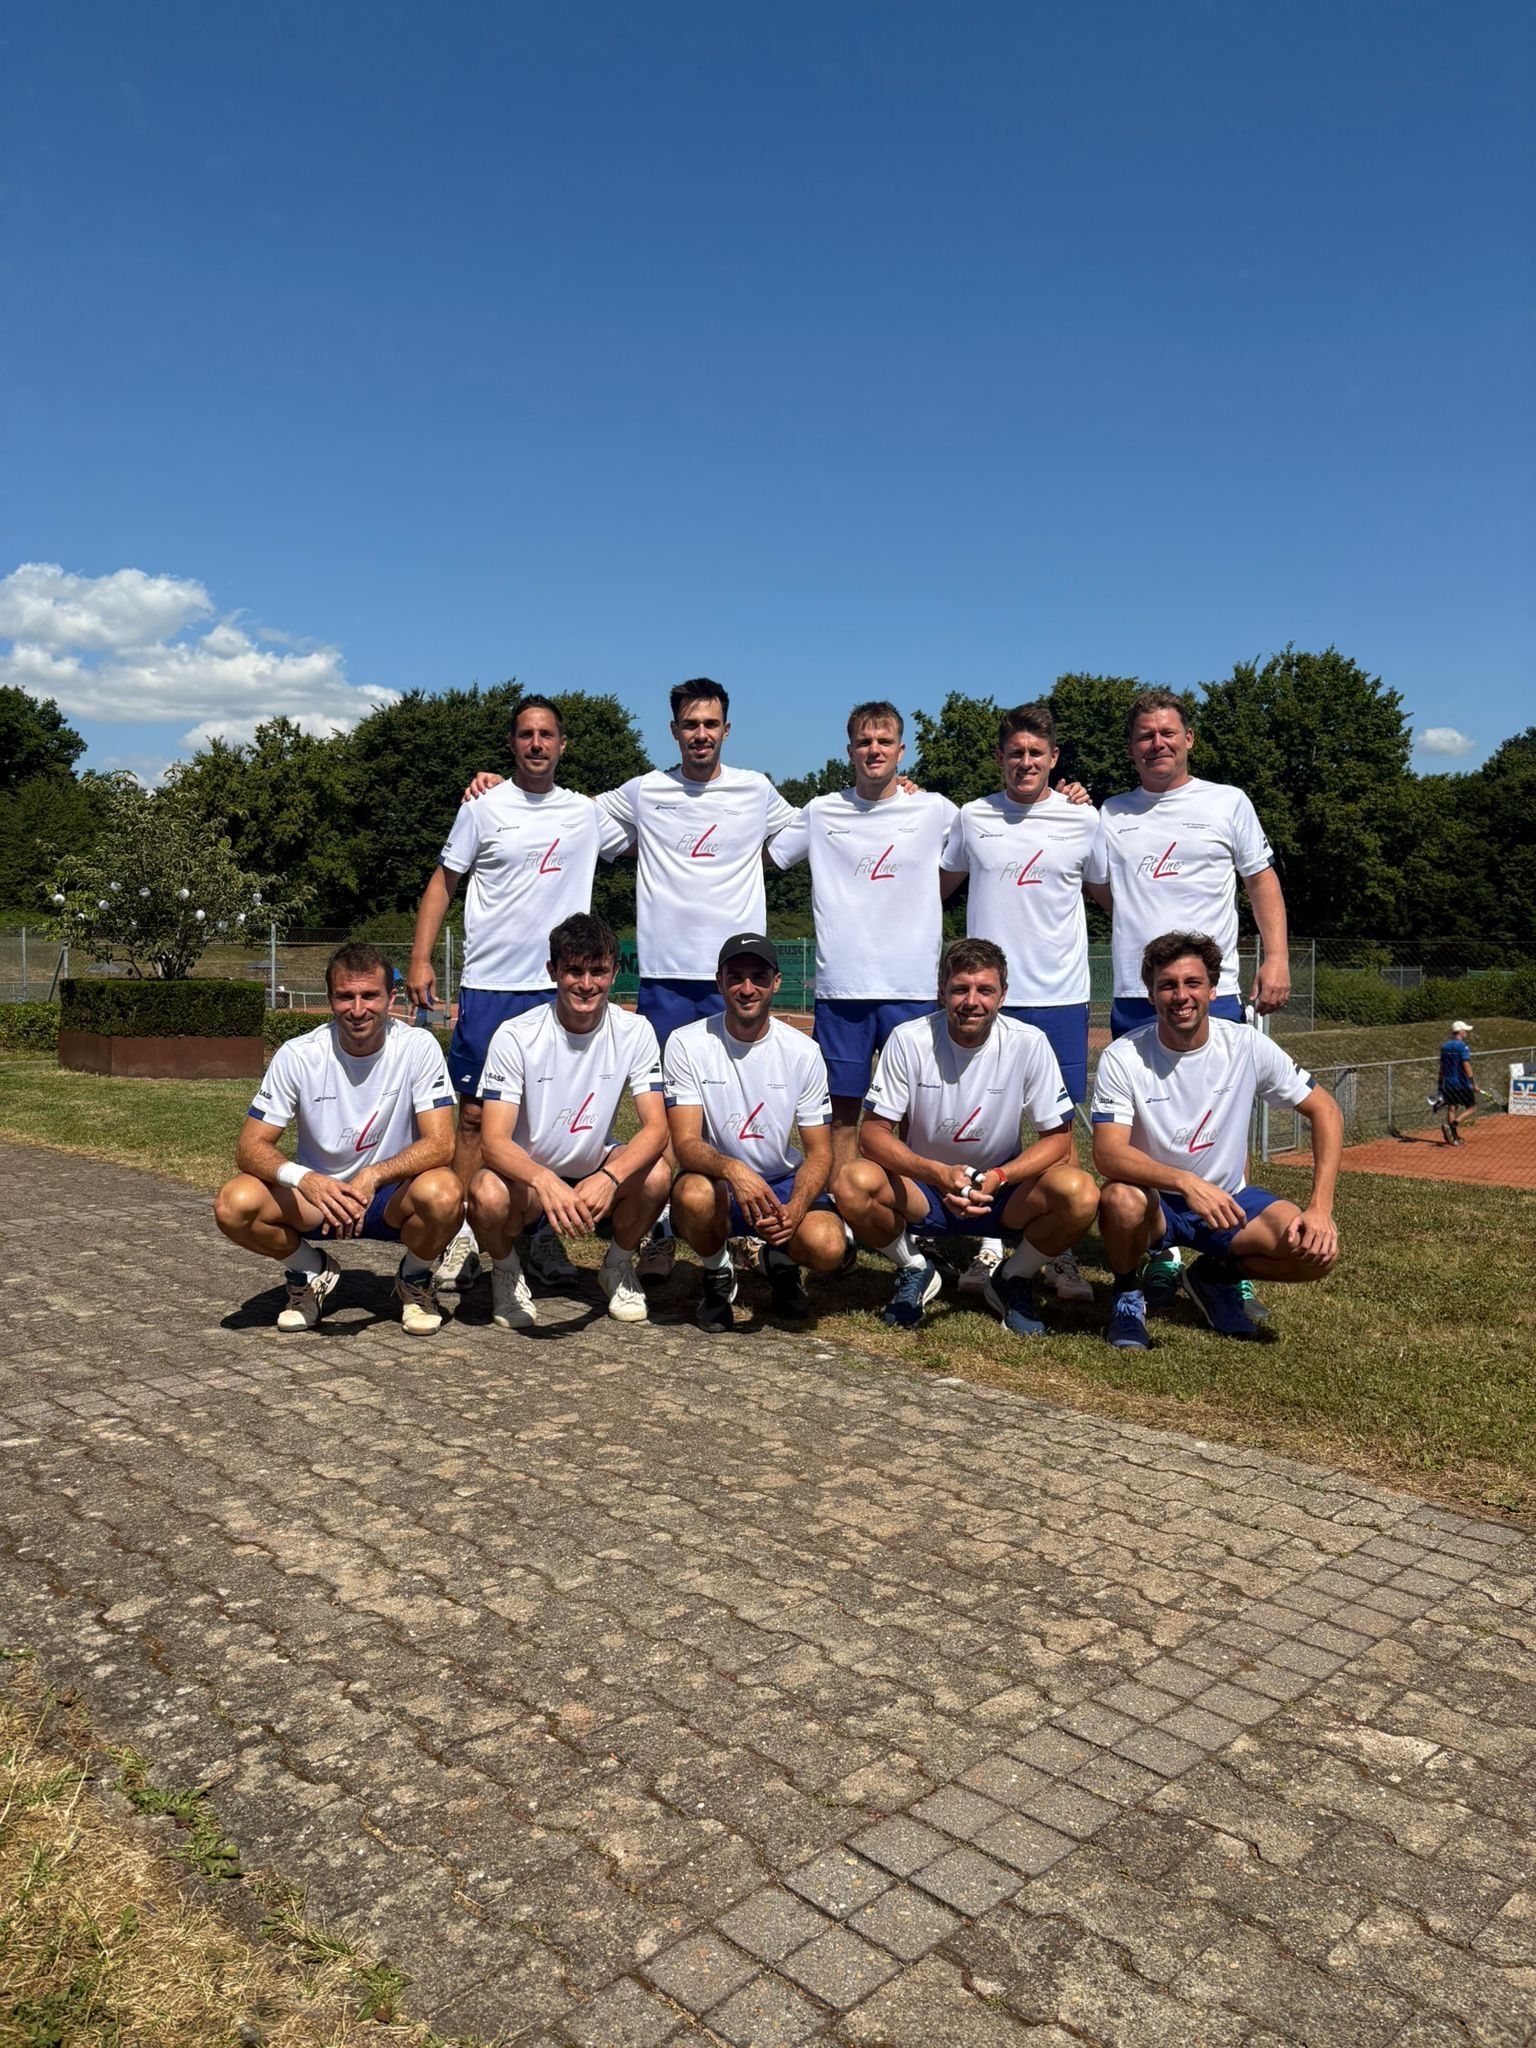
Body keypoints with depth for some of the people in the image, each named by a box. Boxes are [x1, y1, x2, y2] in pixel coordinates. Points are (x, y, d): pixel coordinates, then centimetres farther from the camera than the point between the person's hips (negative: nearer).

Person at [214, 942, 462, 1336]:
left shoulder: (418, 1047, -15)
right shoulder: (298, 1055, -12)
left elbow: (441, 1144, -21)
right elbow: (250, 1147, -13)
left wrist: (372, 1177, -37)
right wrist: (305, 1179, -34)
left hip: (394, 1195, -1)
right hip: (317, 1193, 2)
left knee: (443, 1193, -35)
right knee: (234, 1204, -26)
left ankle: (415, 1280, 1)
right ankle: (311, 1272, 7)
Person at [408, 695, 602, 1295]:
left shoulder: (586, 812, 10)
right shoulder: (483, 808, 2)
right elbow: (442, 882, 4)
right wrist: (420, 959, -4)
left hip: (560, 987, 3)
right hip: (490, 985, -2)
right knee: (476, 1113, 0)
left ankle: (542, 1236, 15)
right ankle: (462, 1237, 8)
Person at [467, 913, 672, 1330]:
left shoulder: (634, 1032, -12)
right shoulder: (516, 1036, -18)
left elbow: (656, 1127, -18)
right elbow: (493, 1141, -24)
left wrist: (609, 1178, -39)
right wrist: (543, 1181, -46)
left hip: (598, 1173, 2)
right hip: (527, 1174, -1)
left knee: (655, 1176, -29)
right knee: (488, 1195, -34)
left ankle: (618, 1265, 3)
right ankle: (507, 1271, 2)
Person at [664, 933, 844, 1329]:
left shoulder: (803, 1051, -6)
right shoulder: (687, 1044, -11)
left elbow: (819, 1152, -5)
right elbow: (685, 1144, -18)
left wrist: (795, 1209, -25)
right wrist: (733, 1169, -41)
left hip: (783, 1182, 1)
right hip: (713, 1179, -1)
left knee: (827, 1246, -28)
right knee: (695, 1195, -37)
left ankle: (779, 1260, 12)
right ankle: (717, 1274, -1)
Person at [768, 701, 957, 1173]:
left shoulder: (935, 811, 5)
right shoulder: (822, 813, 8)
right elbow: (761, 854, 20)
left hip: (913, 988, -1)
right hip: (841, 987, 1)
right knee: (842, 1115, 5)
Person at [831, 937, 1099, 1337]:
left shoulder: (1028, 1043, -13)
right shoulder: (908, 1040, -14)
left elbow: (1058, 1138, -9)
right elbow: (872, 1132, -14)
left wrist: (998, 1177, -28)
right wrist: (937, 1173, -32)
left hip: (1002, 1190, 1)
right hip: (922, 1188, 0)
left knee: (1080, 1193, -28)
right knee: (852, 1184, -30)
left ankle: (1013, 1280, 3)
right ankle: (914, 1271, 2)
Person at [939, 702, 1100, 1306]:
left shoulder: (1084, 820, 4)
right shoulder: (972, 818, 6)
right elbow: (938, 887, 22)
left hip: (1060, 996, -1)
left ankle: (1059, 1254, 12)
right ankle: (990, 1244, 16)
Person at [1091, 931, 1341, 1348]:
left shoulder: (1247, 1046, -10)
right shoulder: (1122, 1058, -17)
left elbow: (1324, 1110, -2)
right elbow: (1108, 1153, -26)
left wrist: (1320, 1208, -13)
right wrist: (1186, 1182, -43)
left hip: (1227, 1198, 3)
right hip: (1155, 1200, -3)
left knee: (1318, 1252, -21)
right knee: (1120, 1199, -37)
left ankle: (1214, 1276, 11)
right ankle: (1127, 1294, -3)